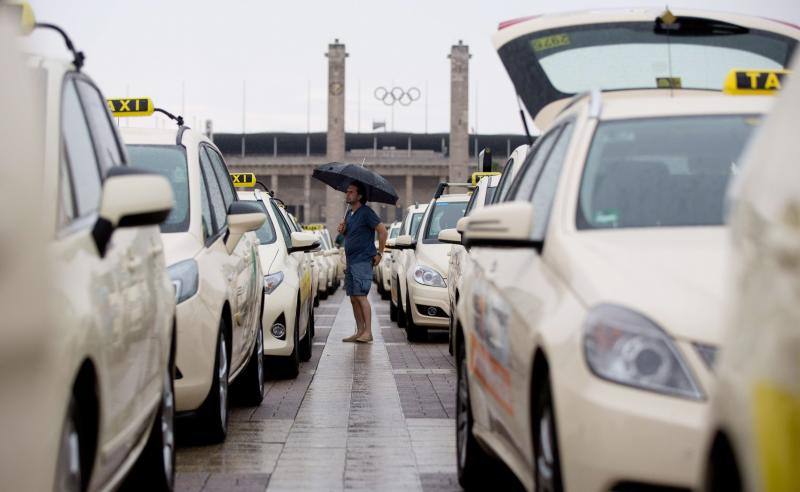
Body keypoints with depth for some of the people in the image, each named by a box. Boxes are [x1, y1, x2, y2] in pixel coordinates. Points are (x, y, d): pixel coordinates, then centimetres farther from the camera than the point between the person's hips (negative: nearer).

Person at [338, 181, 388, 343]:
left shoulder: (366, 212, -10)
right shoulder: (349, 214, 16)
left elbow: (383, 231, -13)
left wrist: (379, 253, -12)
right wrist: (343, 231, 5)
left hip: (363, 261, -9)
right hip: (351, 262, 9)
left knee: (361, 296, -13)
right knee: (353, 298, 7)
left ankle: (368, 332, -12)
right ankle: (359, 331, 11)